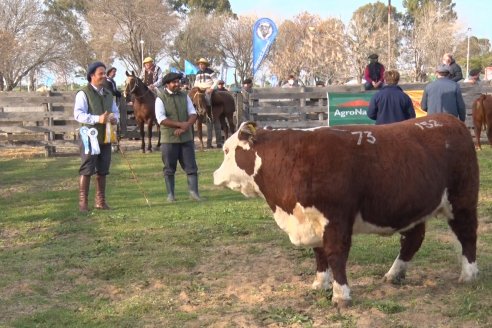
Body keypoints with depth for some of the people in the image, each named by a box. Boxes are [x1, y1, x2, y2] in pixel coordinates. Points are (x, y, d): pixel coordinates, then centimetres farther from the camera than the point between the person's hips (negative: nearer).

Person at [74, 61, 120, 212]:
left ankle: (101, 201, 20)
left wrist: (114, 118, -5)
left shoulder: (108, 94, 15)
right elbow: (78, 114, -18)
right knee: (87, 170, -4)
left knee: (102, 171, 11)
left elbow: (115, 112, 20)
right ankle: (83, 202, 1)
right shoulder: (83, 93, -8)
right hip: (90, 137, -7)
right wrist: (98, 119, -28)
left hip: (105, 137, 7)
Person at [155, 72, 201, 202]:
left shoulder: (184, 96, 7)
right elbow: (161, 119, -15)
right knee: (169, 168, 6)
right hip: (169, 139, -3)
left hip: (186, 137, 3)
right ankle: (170, 194, 15)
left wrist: (186, 127, -15)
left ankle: (194, 192, 5)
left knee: (191, 166, 1)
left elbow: (193, 114, 2)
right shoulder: (161, 99, -6)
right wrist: (181, 124, -20)